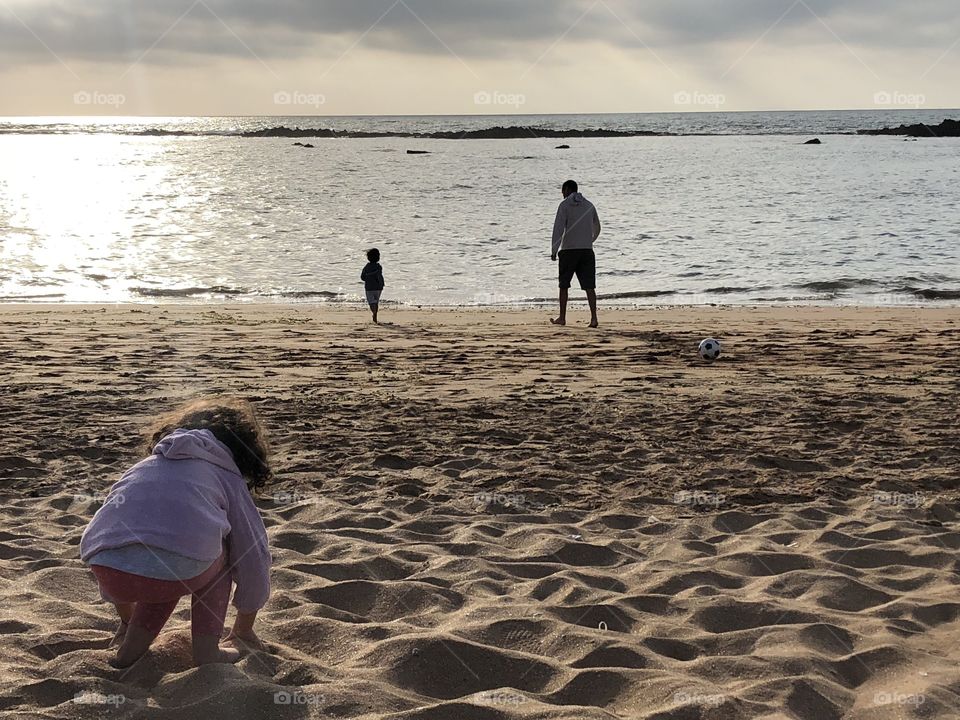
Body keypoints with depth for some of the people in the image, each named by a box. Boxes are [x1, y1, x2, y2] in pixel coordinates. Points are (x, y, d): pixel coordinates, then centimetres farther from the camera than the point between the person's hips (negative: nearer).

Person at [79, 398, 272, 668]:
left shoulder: (143, 466, 36)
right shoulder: (228, 476, 27)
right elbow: (253, 553, 32)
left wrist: (127, 620, 58)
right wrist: (243, 630, 47)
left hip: (105, 571, 4)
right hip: (180, 571, -4)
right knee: (216, 559, 31)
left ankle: (129, 650, 23)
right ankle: (206, 650, 22)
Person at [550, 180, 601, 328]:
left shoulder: (564, 205, -4)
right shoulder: (589, 205, 11)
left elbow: (558, 228, -14)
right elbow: (597, 228, 23)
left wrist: (554, 250, -15)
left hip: (568, 250, -3)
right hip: (587, 250, 3)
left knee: (564, 285, 10)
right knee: (589, 286, -1)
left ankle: (562, 318, 14)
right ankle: (594, 318, -12)